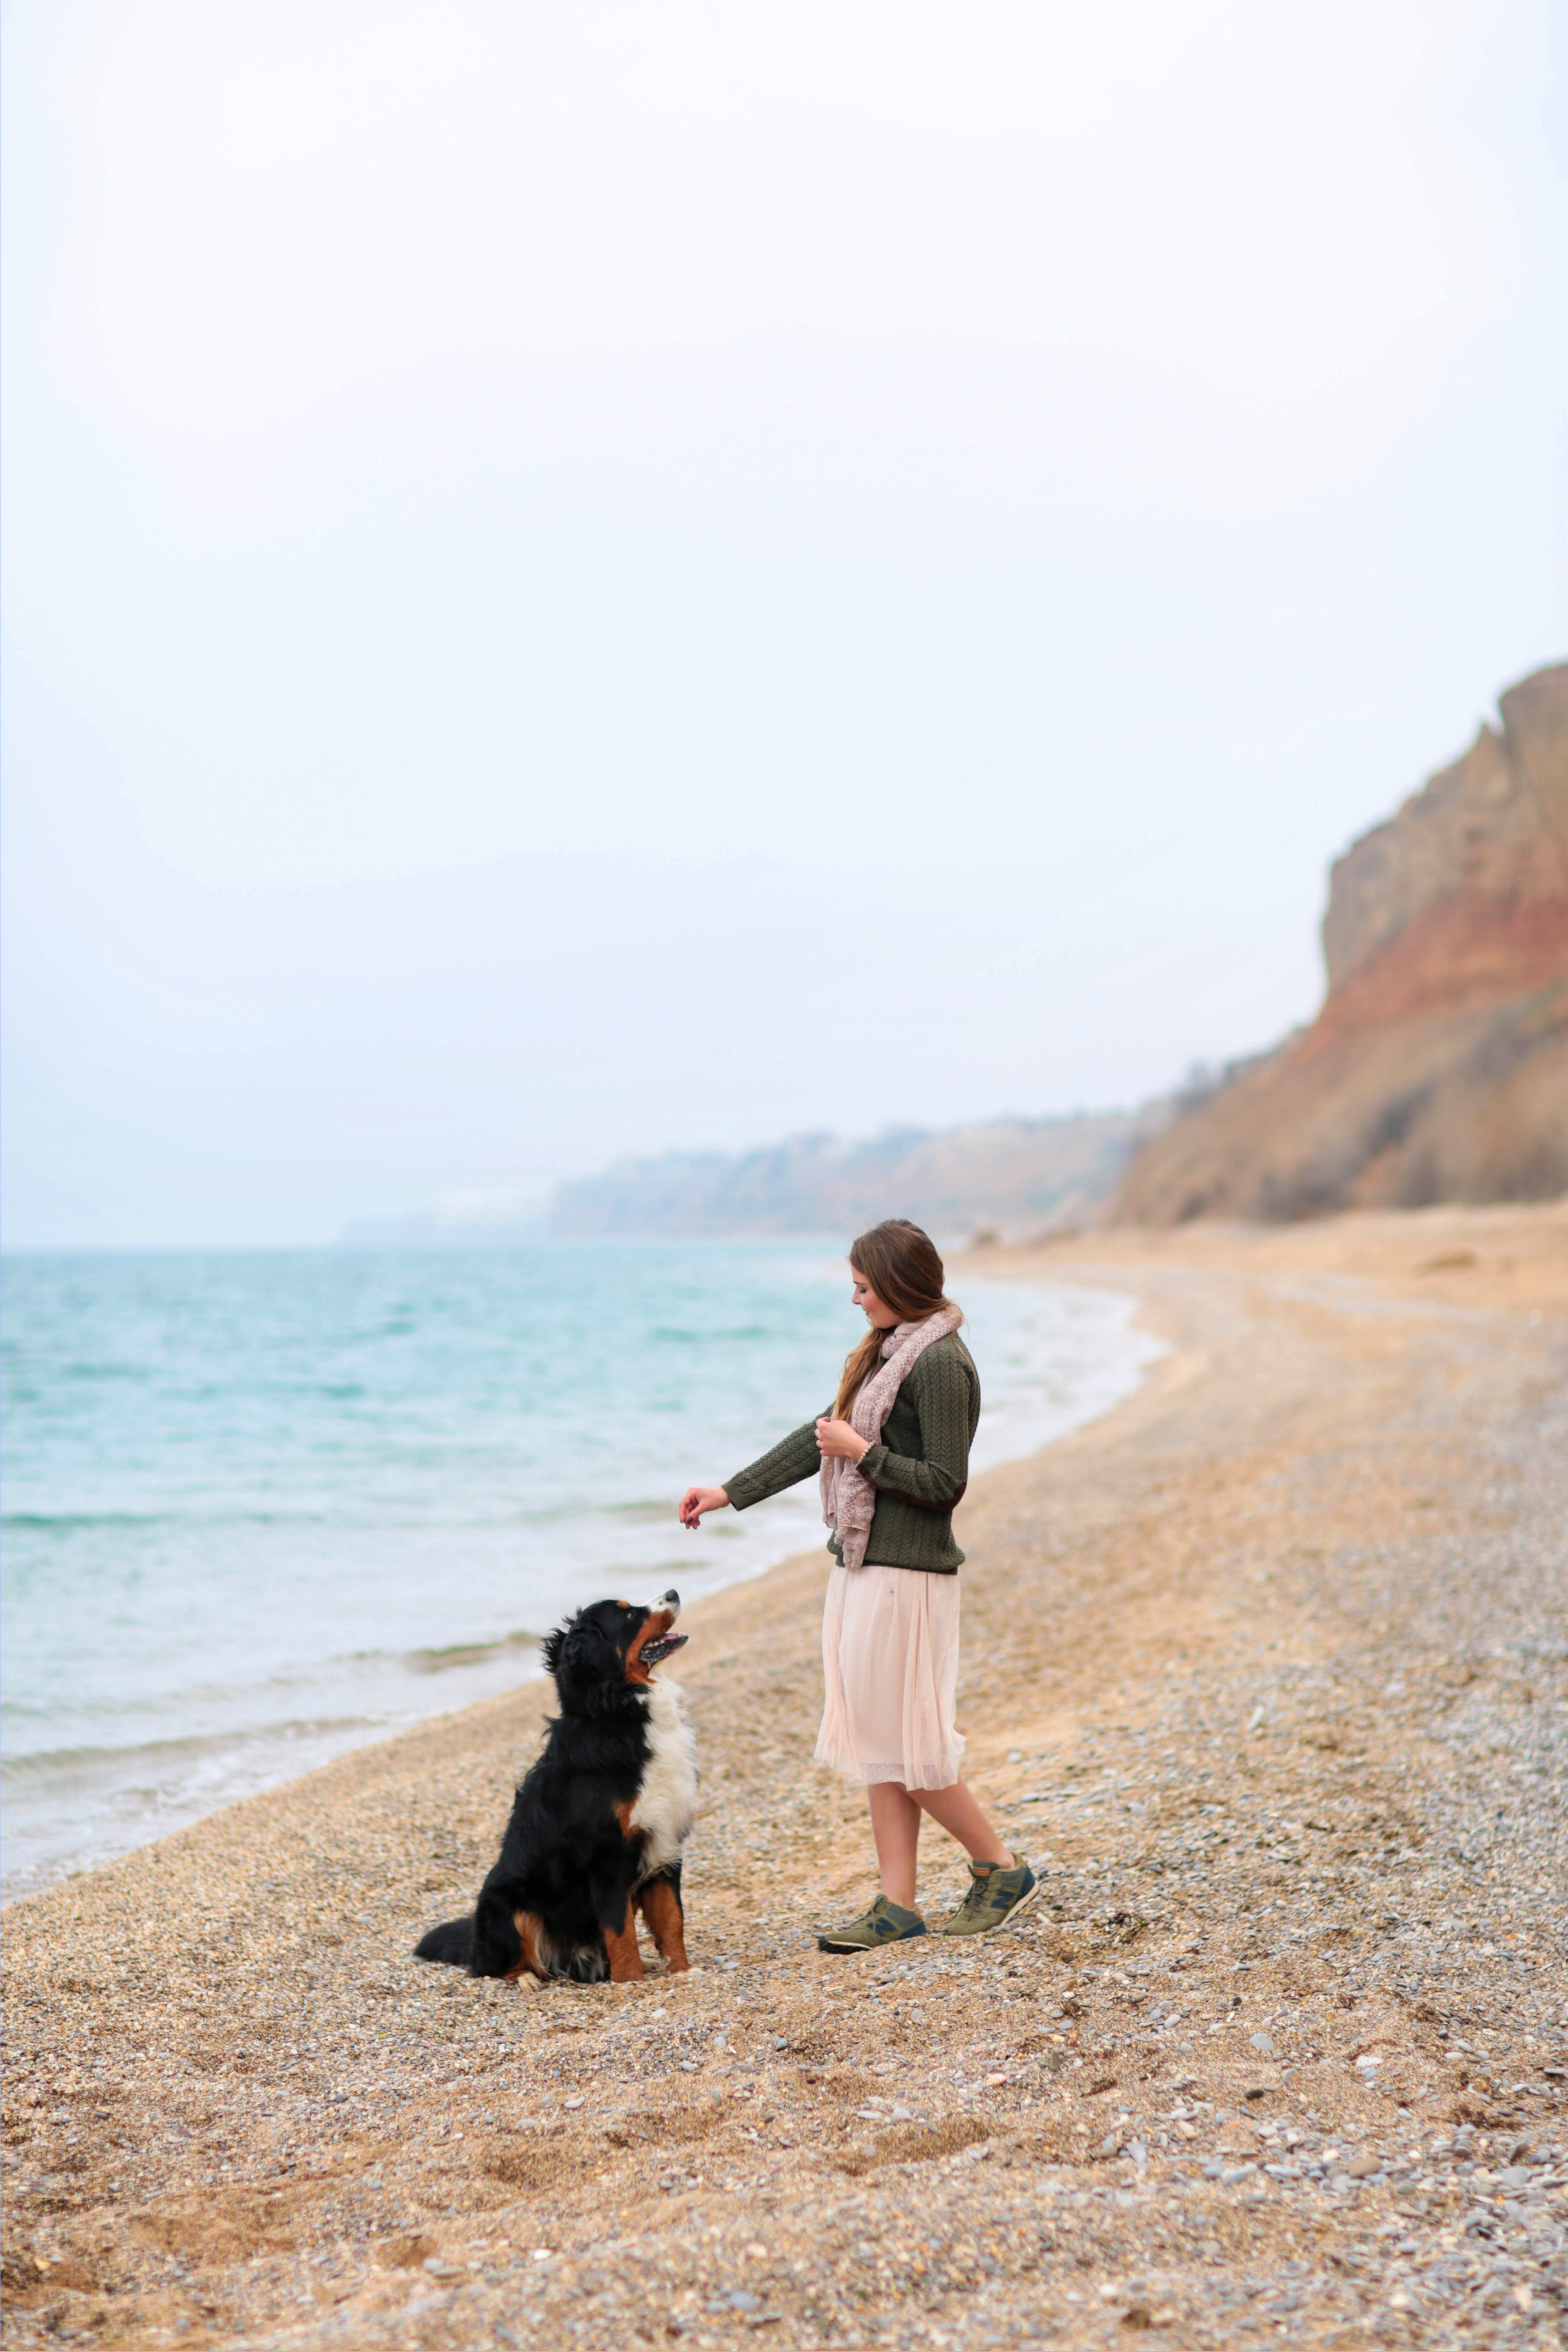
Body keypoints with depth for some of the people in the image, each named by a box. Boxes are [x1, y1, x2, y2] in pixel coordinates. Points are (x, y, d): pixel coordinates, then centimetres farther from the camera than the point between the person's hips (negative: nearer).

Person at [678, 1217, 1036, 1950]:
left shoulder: (939, 1363, -15)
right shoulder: (888, 1352, 14)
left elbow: (945, 1483, -19)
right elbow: (820, 1436, 19)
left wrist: (862, 1453, -15)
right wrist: (729, 1493, 19)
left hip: (904, 1574, -10)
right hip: (861, 1565, 10)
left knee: (907, 1743, -3)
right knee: (876, 1744, 9)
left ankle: (1001, 1870, 12)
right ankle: (897, 1905, 12)